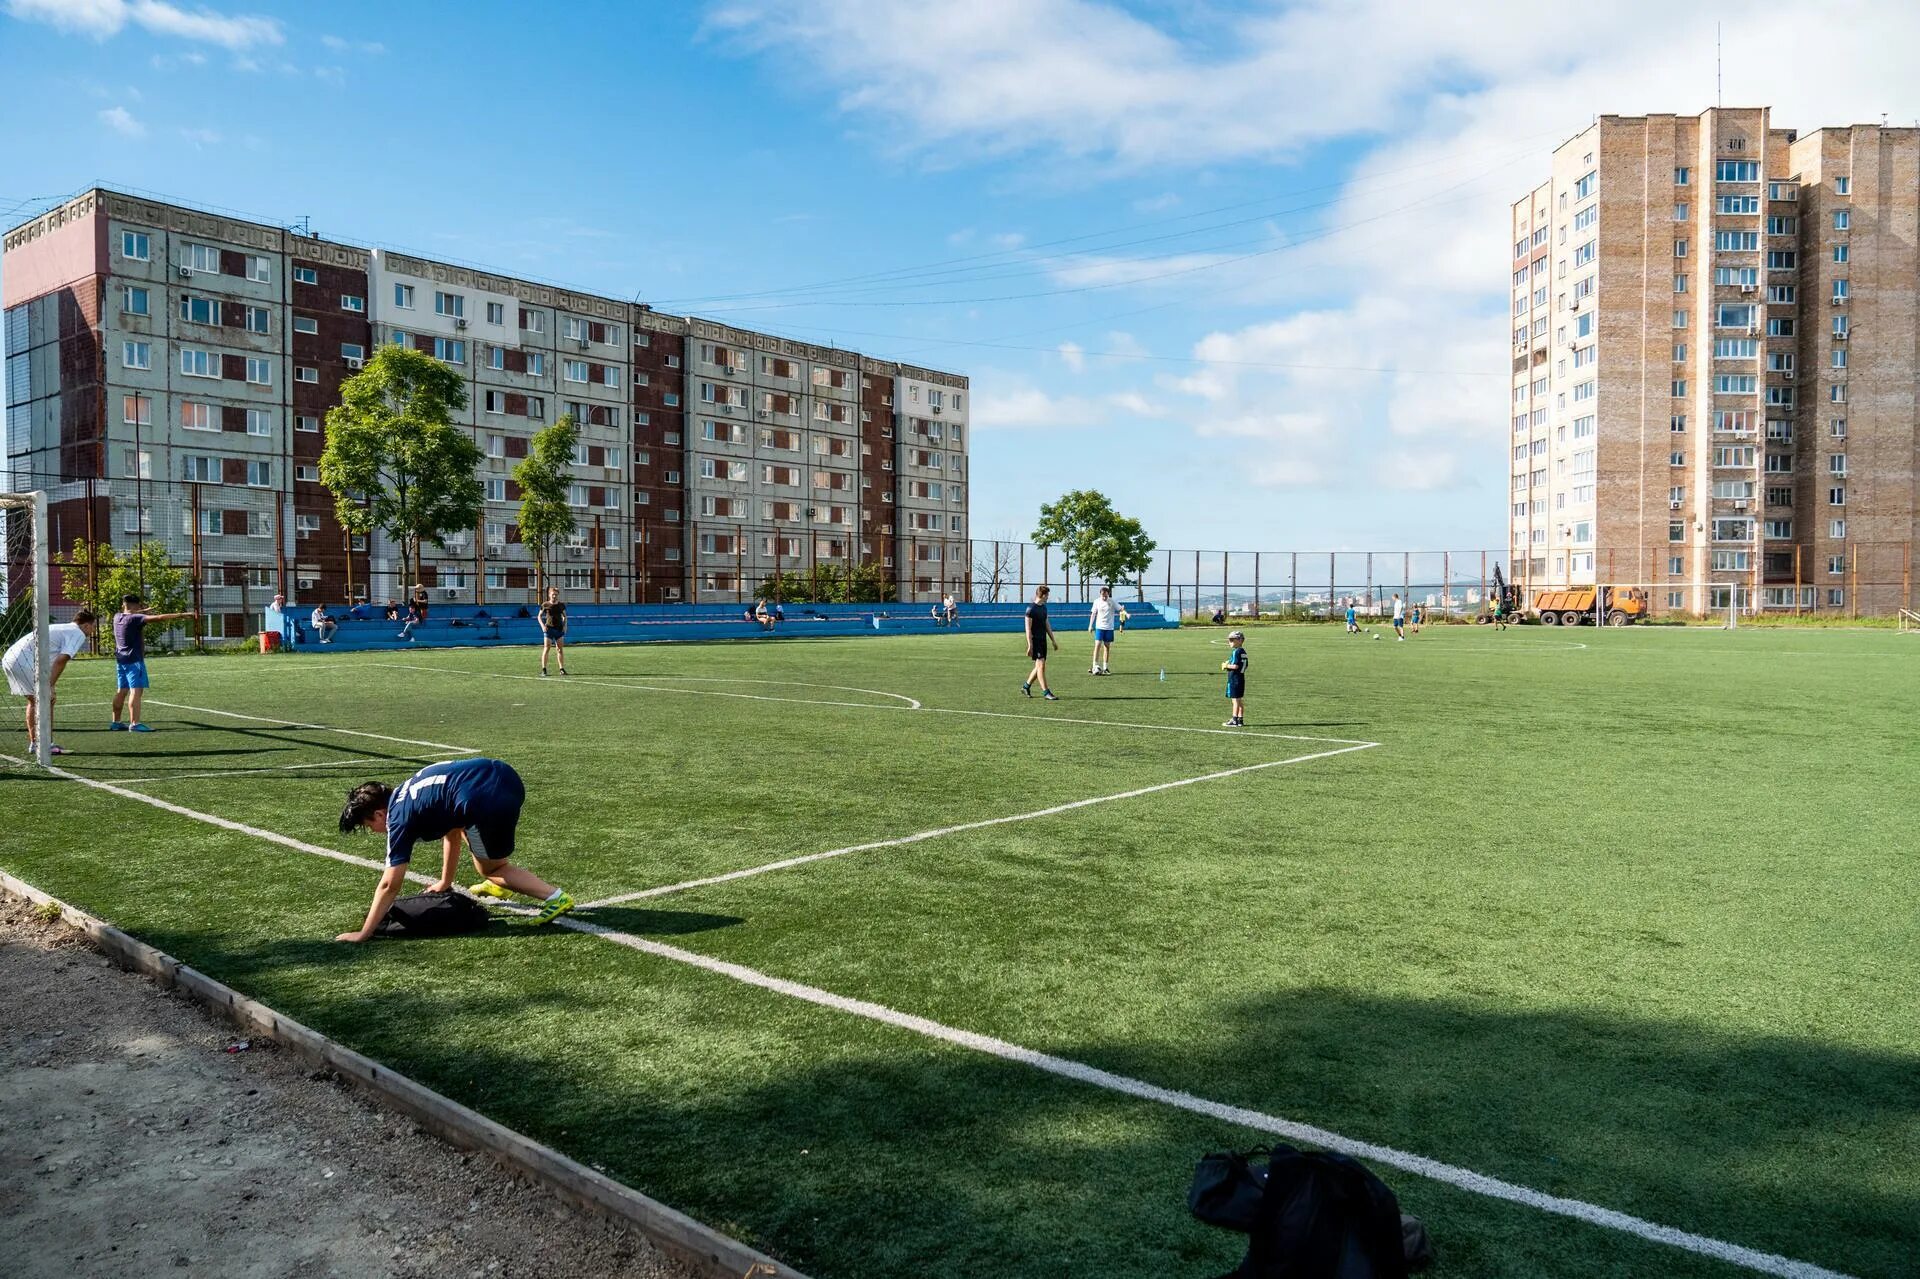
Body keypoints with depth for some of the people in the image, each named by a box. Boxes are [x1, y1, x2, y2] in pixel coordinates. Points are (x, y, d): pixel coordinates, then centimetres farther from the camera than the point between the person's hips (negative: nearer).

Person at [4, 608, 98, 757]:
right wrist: (49, 686, -19)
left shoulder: (61, 628, 24)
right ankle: (47, 745, -2)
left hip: (9, 658, 10)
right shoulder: (78, 634, -5)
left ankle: (34, 743, 25)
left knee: (34, 701, 20)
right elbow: (61, 660, -17)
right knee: (46, 701, -2)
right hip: (25, 662, -10)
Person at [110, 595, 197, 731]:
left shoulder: (117, 617, 8)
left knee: (121, 691, 15)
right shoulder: (135, 619, -14)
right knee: (136, 691, -12)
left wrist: (145, 612, 23)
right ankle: (134, 724, -18)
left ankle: (116, 722, 20)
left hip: (121, 660, 9)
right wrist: (181, 615, -24)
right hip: (134, 660, -9)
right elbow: (159, 617, -23)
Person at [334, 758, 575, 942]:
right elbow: (452, 831, 37)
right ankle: (497, 884, 41)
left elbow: (390, 885, 4)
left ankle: (555, 898, 5)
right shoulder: (407, 793, 28)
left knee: (492, 869, 17)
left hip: (487, 802, -9)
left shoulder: (399, 818, 5)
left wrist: (363, 934, 11)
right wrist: (445, 883, 45)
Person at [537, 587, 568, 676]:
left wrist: (565, 625, 2)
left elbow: (564, 616, 16)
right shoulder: (545, 605, -1)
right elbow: (539, 616, 6)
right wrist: (542, 625, -7)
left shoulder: (561, 605, 5)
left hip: (559, 629, 3)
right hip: (548, 629, -3)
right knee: (546, 648, -7)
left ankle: (562, 669, 10)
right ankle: (543, 670, -5)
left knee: (560, 649, 4)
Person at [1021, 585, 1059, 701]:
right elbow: (1028, 628, -14)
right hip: (1035, 641, -8)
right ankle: (1046, 692, -8)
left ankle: (1026, 686, 25)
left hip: (1043, 640, 9)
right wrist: (1030, 645, -18)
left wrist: (1053, 640, 19)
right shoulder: (1031, 609, -12)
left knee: (1039, 666, 10)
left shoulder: (1044, 607, 14)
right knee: (1041, 665, -10)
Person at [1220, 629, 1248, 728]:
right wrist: (1228, 664, 15)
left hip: (1234, 679, -9)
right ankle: (1240, 719, 16)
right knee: (1239, 700, 12)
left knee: (1235, 700, -7)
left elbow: (1235, 666, -22)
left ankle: (1234, 720, -5)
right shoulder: (1243, 652, 12)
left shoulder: (1236, 652, -15)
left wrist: (1226, 665, -6)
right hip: (1241, 678, 9)